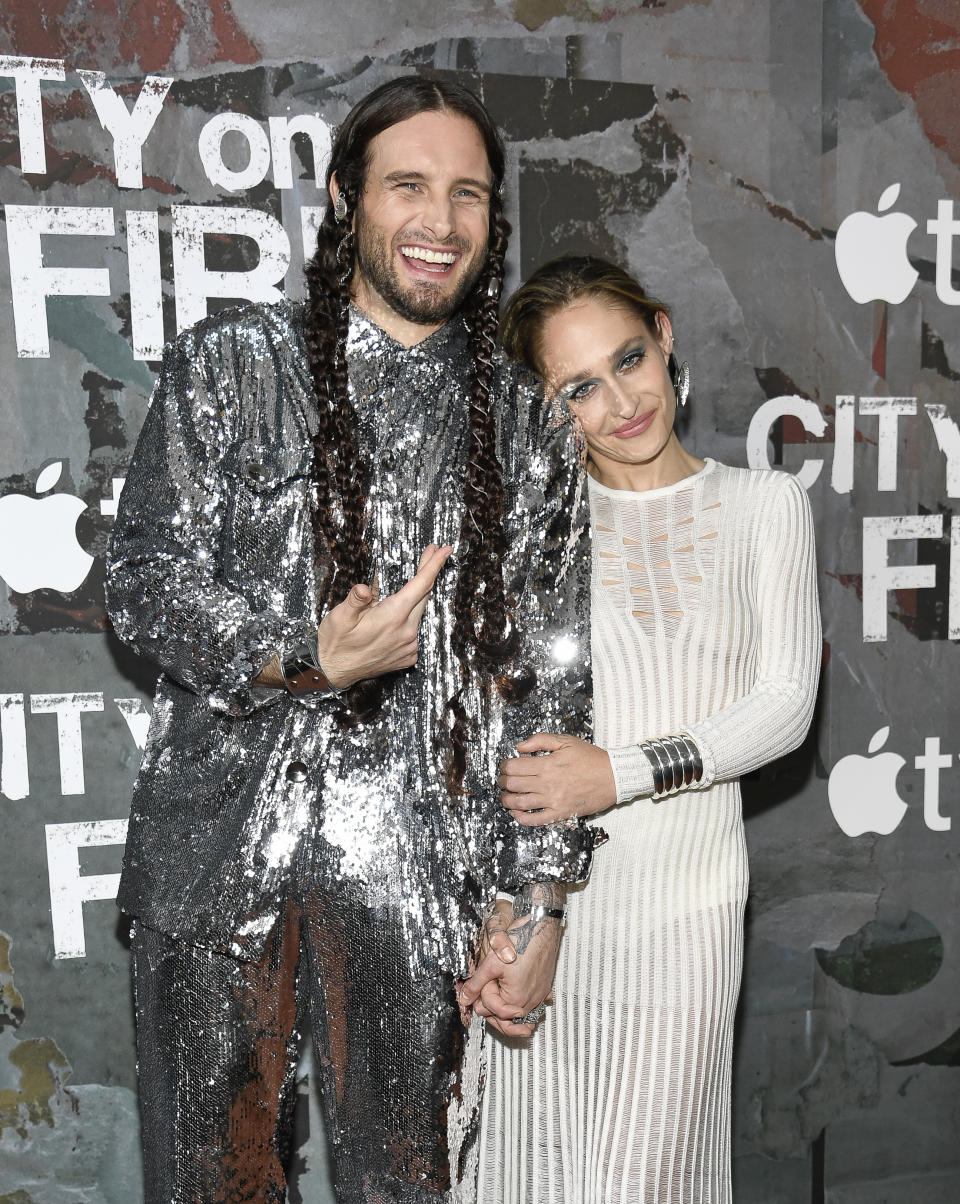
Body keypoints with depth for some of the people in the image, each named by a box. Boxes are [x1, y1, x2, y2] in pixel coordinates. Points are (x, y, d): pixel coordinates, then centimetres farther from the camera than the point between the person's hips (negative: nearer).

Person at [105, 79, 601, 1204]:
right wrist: (311, 661, -20)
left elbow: (546, 678, 6)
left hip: (417, 869, 1)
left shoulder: (523, 426, 6)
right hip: (219, 847, 0)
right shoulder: (225, 365, 2)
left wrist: (542, 901, 3)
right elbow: (145, 583, -2)